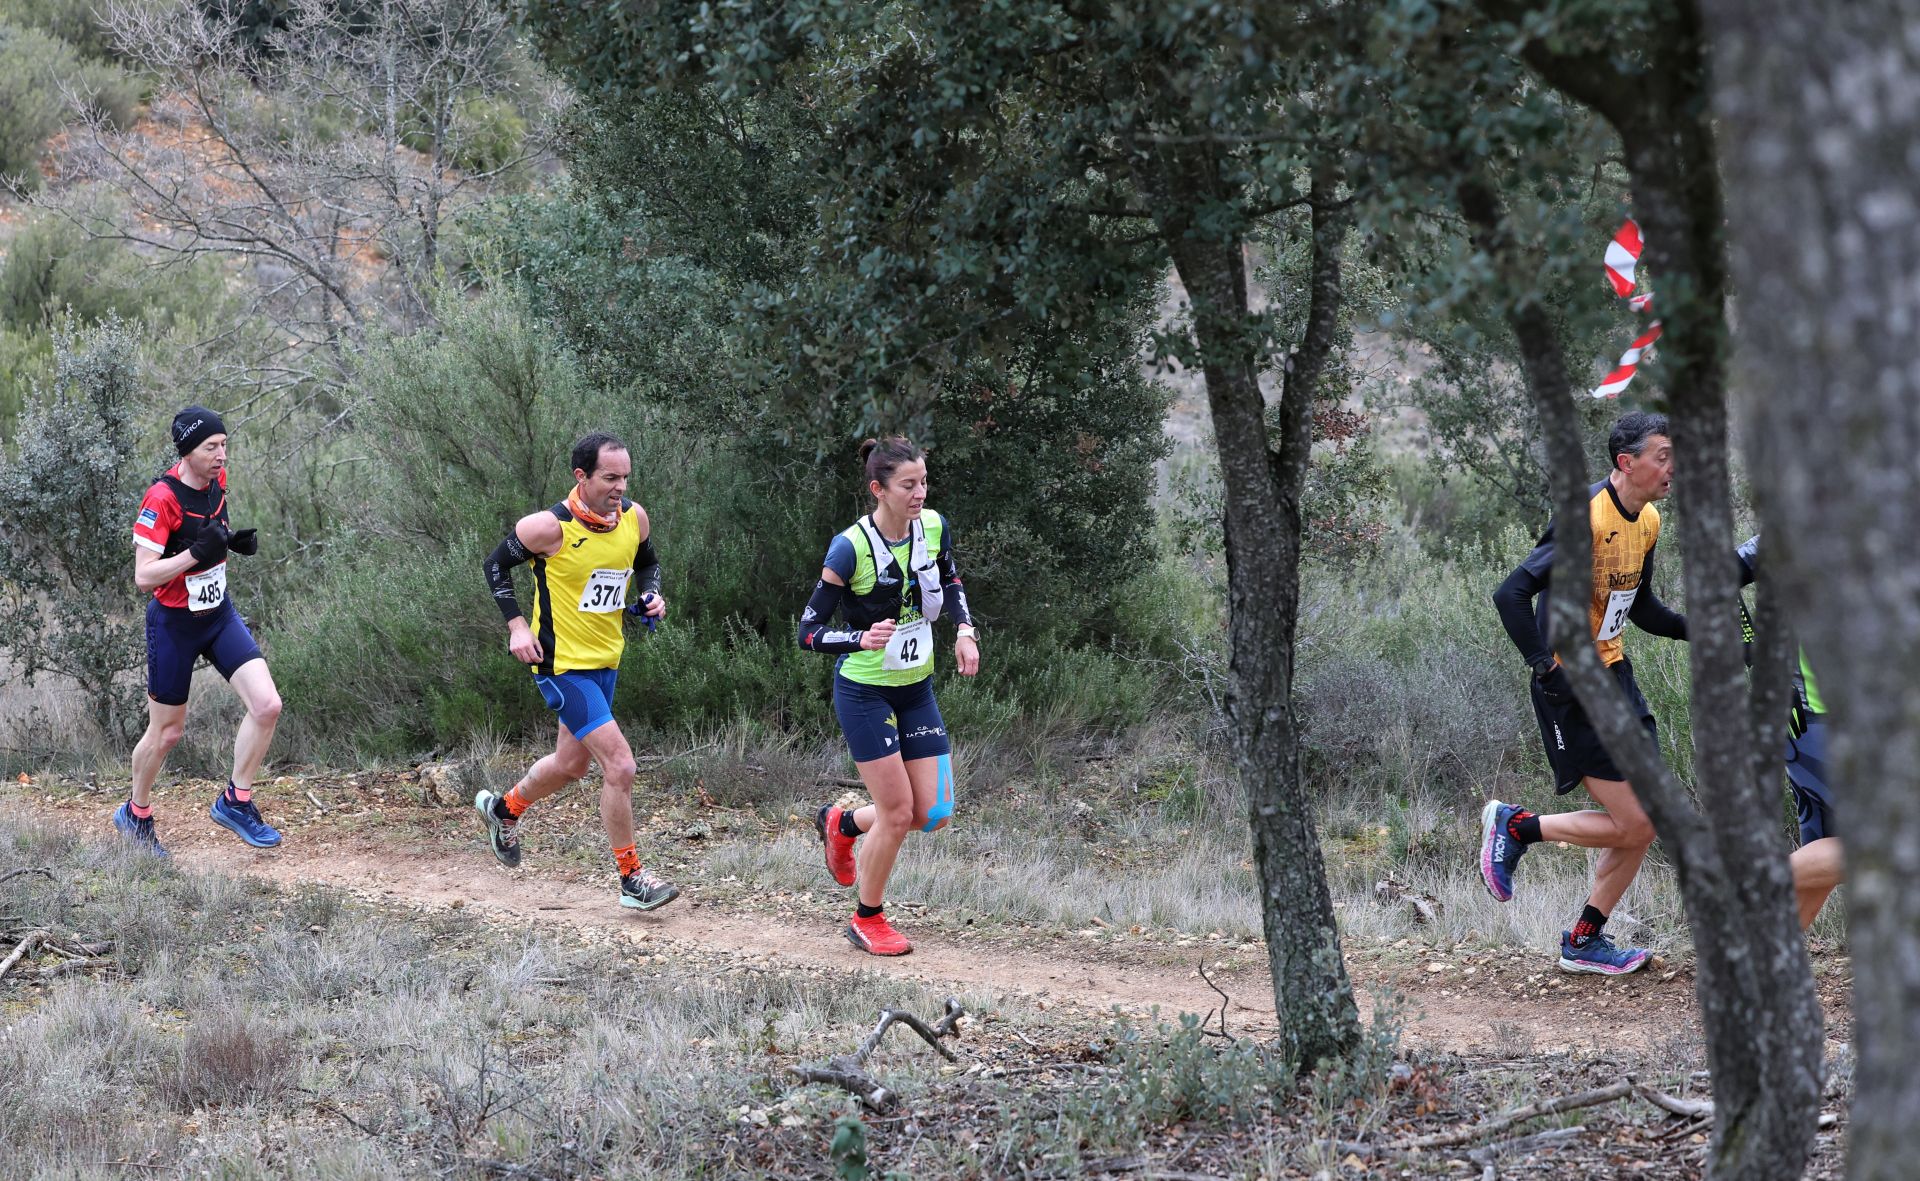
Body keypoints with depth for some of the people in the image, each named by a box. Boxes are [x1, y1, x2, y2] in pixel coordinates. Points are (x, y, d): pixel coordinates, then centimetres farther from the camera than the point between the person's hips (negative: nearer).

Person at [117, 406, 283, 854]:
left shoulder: (217, 480, -2)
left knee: (267, 706, -12)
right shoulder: (161, 499, -23)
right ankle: (135, 814, 32)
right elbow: (143, 576, -26)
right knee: (167, 731, 8)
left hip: (218, 613, 6)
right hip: (174, 623, -6)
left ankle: (235, 801, 4)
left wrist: (235, 542, -2)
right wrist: (196, 553, -37)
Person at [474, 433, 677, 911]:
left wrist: (653, 595, -3)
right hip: (561, 663, -7)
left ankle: (503, 809, 51)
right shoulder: (550, 526, -21)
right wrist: (517, 626, -13)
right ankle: (631, 879, -2)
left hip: (606, 660, 7)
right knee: (619, 765, -14)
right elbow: (496, 564, -6)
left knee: (571, 764, 23)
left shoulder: (633, 518, -4)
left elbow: (648, 563, 17)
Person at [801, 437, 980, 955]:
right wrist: (862, 639, -35)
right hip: (864, 693, -6)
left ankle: (842, 823, 32)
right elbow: (810, 631, -18)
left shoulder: (934, 527, -5)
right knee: (898, 812, -6)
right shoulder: (850, 548, -22)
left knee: (934, 814, 3)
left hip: (916, 689, 6)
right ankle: (868, 920, 16)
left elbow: (950, 583, 17)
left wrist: (965, 630, 0)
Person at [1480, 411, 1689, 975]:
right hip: (1574, 689, -9)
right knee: (1633, 825, -9)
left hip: (1613, 672, 9)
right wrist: (1548, 671, -24)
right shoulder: (1586, 519, -22)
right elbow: (1511, 594, -23)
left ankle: (1584, 941, 19)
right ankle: (1514, 826, 11)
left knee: (1647, 819, 8)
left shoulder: (1647, 521, 7)